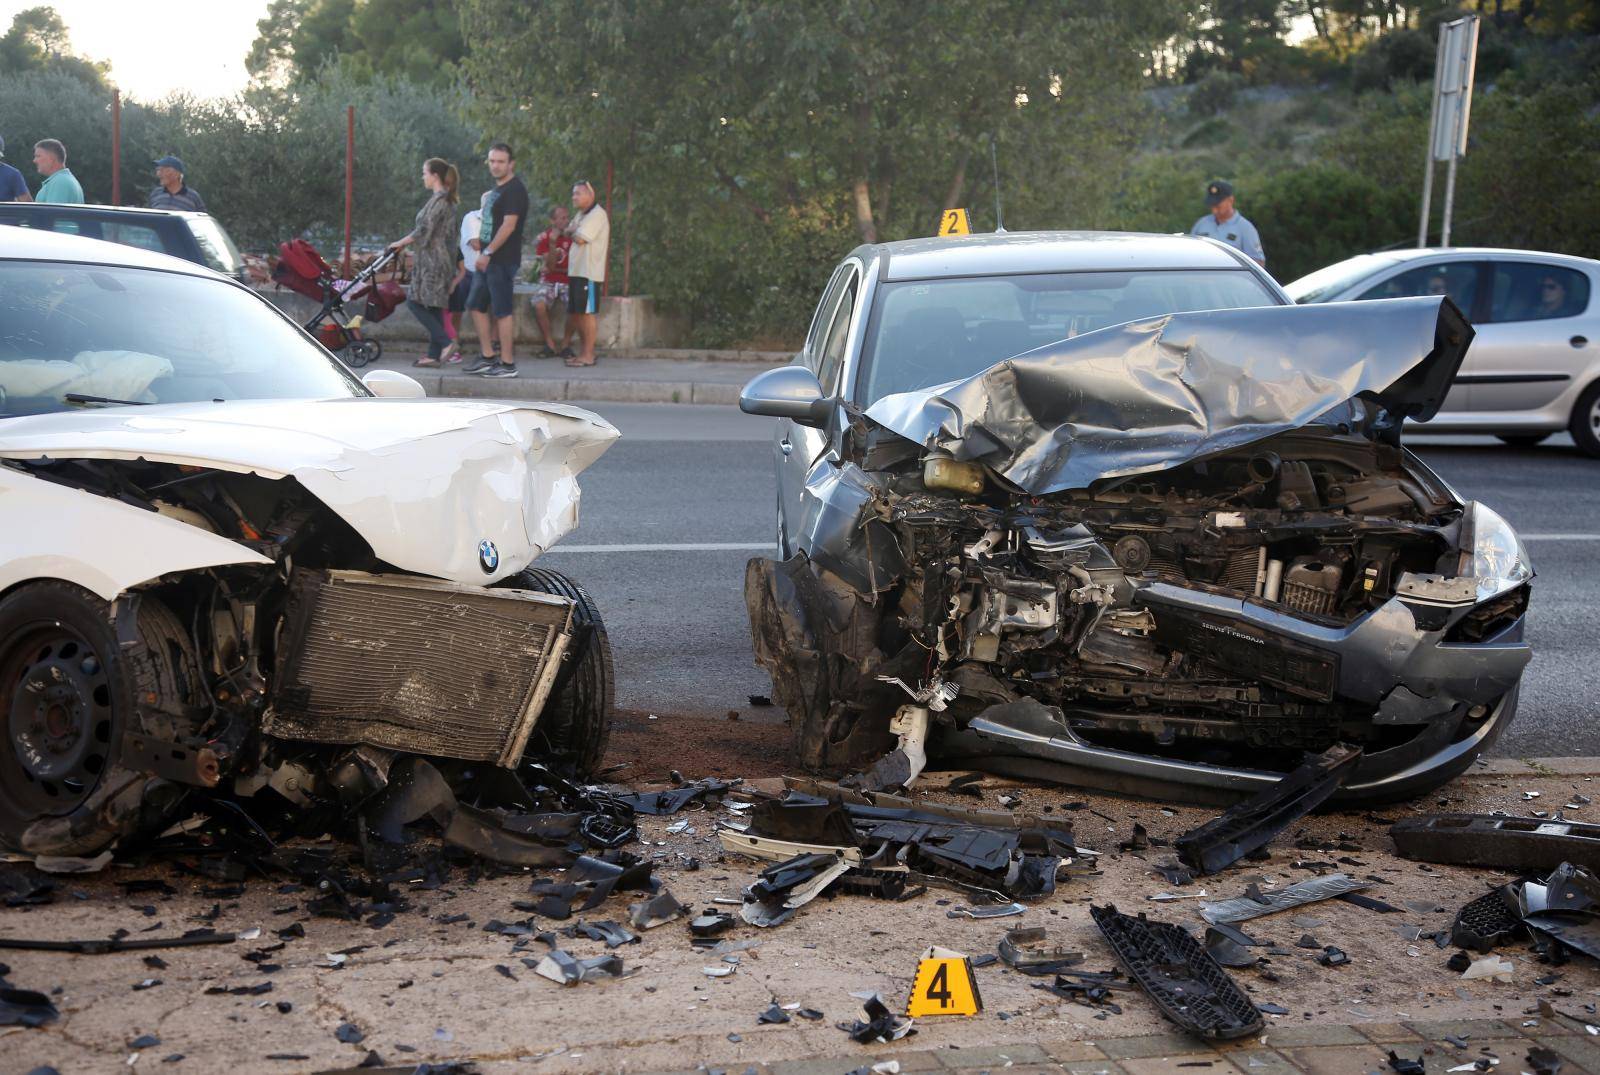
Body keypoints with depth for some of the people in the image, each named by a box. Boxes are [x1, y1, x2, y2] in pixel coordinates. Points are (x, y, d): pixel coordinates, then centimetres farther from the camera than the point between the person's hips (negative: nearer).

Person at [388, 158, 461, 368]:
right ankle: (434, 354, 8)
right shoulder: (446, 199, 16)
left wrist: (400, 243, -4)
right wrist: (405, 243, 21)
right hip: (440, 258, 10)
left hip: (433, 259, -10)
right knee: (432, 306, 9)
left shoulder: (438, 200, -14)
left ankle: (446, 343, -13)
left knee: (415, 302, -7)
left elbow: (424, 231, -17)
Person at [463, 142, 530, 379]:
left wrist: (488, 253, -21)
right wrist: (480, 240, 13)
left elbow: (508, 226, -21)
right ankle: (487, 357, 19)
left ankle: (507, 364, -3)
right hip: (487, 259, 10)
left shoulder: (514, 190, -13)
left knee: (502, 311, -7)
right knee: (476, 306, 13)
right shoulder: (497, 189, 17)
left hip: (502, 260, -10)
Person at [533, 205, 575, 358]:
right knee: (539, 305, -30)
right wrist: (552, 244, -22)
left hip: (568, 282, 0)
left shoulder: (572, 237, -3)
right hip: (548, 282, 0)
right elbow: (549, 266, -11)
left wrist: (556, 269, -6)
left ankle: (565, 345, -10)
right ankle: (550, 345, -16)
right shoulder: (544, 238, -2)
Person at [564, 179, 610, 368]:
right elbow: (568, 231, 16)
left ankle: (588, 355, -5)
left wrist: (573, 232, 2)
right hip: (576, 271, 10)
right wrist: (573, 231, -6)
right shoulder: (581, 215, 20)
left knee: (588, 313, -7)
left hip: (589, 273, -10)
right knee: (576, 313, 12)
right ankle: (582, 352, 19)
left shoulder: (597, 215, -12)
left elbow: (580, 239, -18)